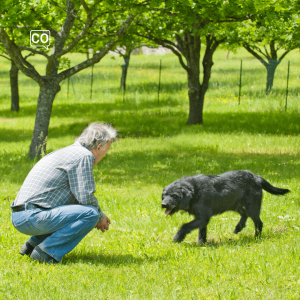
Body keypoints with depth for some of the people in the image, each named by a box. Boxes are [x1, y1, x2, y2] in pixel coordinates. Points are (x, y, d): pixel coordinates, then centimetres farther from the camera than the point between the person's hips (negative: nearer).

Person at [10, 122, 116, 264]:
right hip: (32, 217, -10)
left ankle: (32, 245, 17)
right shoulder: (84, 156, -8)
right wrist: (101, 217, 7)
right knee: (91, 214, -14)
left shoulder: (66, 152, 23)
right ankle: (46, 251, -13)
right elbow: (86, 198, -13)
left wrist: (98, 216, 28)